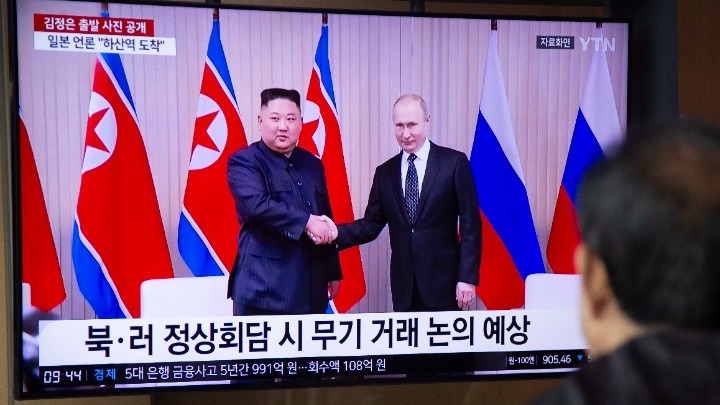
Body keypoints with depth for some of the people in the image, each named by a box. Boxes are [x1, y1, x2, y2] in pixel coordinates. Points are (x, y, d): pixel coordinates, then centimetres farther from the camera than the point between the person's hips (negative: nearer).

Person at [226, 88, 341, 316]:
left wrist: (333, 271, 18)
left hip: (311, 287, 6)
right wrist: (306, 221, -22)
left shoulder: (313, 164, 15)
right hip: (264, 286, -5)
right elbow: (256, 204, -21)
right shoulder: (243, 161, -3)